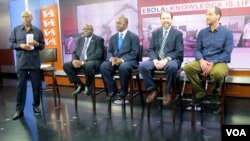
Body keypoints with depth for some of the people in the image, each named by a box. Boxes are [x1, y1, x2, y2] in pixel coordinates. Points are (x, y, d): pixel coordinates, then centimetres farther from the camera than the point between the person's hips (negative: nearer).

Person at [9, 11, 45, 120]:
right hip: (21, 63, 0)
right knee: (21, 86, 2)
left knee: (36, 85, 7)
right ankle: (19, 110, 8)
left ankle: (36, 105, 23)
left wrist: (37, 44, -12)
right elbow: (11, 44, 6)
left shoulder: (38, 31, 7)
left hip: (35, 63, 1)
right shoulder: (16, 30, 8)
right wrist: (20, 45, -12)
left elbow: (43, 46, 9)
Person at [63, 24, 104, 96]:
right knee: (65, 65, -15)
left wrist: (84, 61, -21)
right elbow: (75, 52, 16)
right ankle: (80, 85, -1)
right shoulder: (80, 40, 19)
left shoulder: (98, 39, 0)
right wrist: (74, 60, -9)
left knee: (88, 65, -39)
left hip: (93, 62, -6)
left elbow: (98, 54, -13)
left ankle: (88, 86, -11)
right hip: (79, 62, 7)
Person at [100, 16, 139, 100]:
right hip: (114, 60, 5)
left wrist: (122, 59, -23)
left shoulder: (133, 37, 1)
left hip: (128, 61, -4)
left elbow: (134, 53, -8)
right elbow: (109, 52, 12)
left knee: (123, 67, -38)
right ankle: (112, 89, -9)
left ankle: (123, 92, -15)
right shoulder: (113, 37, 17)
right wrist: (111, 58, -12)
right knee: (103, 66, -25)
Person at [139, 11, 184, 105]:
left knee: (172, 66, -38)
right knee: (142, 66, -25)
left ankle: (167, 92, -14)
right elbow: (150, 50, 8)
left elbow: (179, 52, -4)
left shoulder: (178, 33, 5)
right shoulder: (155, 33, 15)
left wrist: (166, 59, -20)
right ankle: (152, 90, -7)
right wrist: (155, 60, -14)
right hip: (156, 59, 3)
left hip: (171, 60, -3)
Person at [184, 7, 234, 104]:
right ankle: (201, 93, -9)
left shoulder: (227, 33, 0)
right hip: (203, 62, 4)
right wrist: (201, 61, -15)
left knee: (217, 73, -38)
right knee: (188, 67, -26)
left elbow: (227, 53, -7)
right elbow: (197, 49, 7)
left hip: (219, 62, -3)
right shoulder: (202, 32, 11)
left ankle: (215, 92, -3)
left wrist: (212, 63, -18)